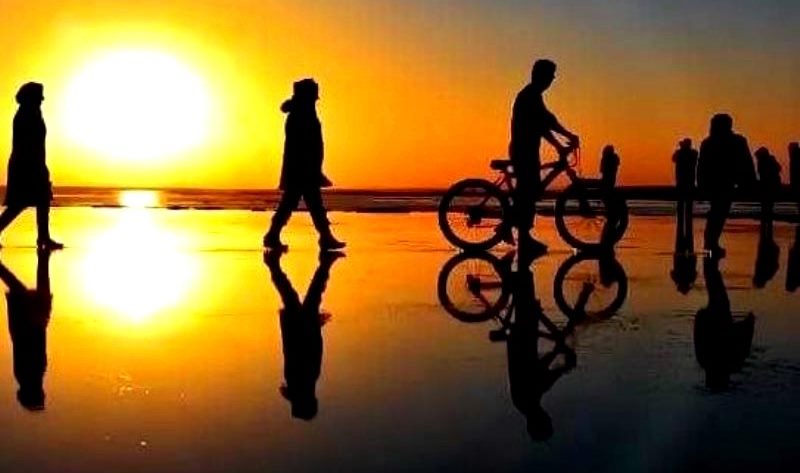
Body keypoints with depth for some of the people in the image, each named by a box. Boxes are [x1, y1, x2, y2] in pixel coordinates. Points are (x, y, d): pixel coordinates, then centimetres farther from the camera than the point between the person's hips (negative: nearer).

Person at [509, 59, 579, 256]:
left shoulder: (531, 95, 18)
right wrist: (569, 135, -14)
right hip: (524, 151, -10)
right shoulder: (531, 95, -13)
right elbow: (548, 120, -20)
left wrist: (558, 145, 19)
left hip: (525, 150, 10)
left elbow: (541, 124, 21)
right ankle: (524, 236, -5)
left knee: (531, 190, 13)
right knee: (528, 192, -8)